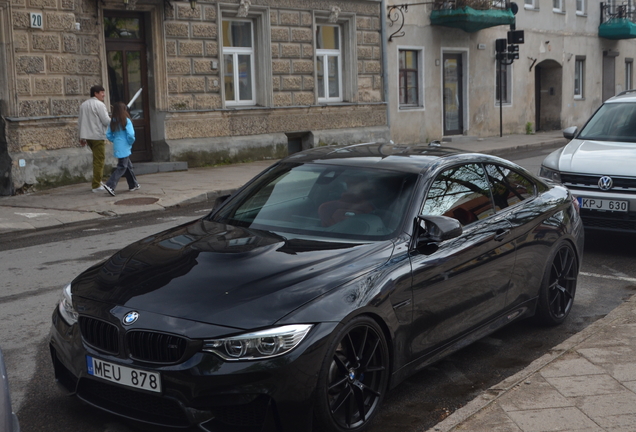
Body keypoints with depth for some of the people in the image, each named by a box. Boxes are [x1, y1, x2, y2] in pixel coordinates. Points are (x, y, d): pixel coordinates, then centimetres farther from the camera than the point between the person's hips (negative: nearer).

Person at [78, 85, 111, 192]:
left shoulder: (83, 105, 15)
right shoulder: (99, 105, -11)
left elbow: (80, 122, 16)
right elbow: (106, 121, -14)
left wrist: (82, 137, 21)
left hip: (87, 136, 8)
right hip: (98, 136, -8)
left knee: (97, 158, 20)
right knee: (99, 160, -3)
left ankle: (98, 181, 23)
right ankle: (96, 185, -3)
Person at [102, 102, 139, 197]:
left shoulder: (112, 122, 4)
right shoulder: (126, 121, -13)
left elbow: (108, 135, 5)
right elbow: (130, 134, -19)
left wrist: (116, 140, 14)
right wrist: (131, 142, -2)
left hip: (117, 147, 7)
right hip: (124, 148, -7)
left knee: (128, 165, 19)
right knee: (121, 167, -4)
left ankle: (133, 185, 28)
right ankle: (110, 185, -16)